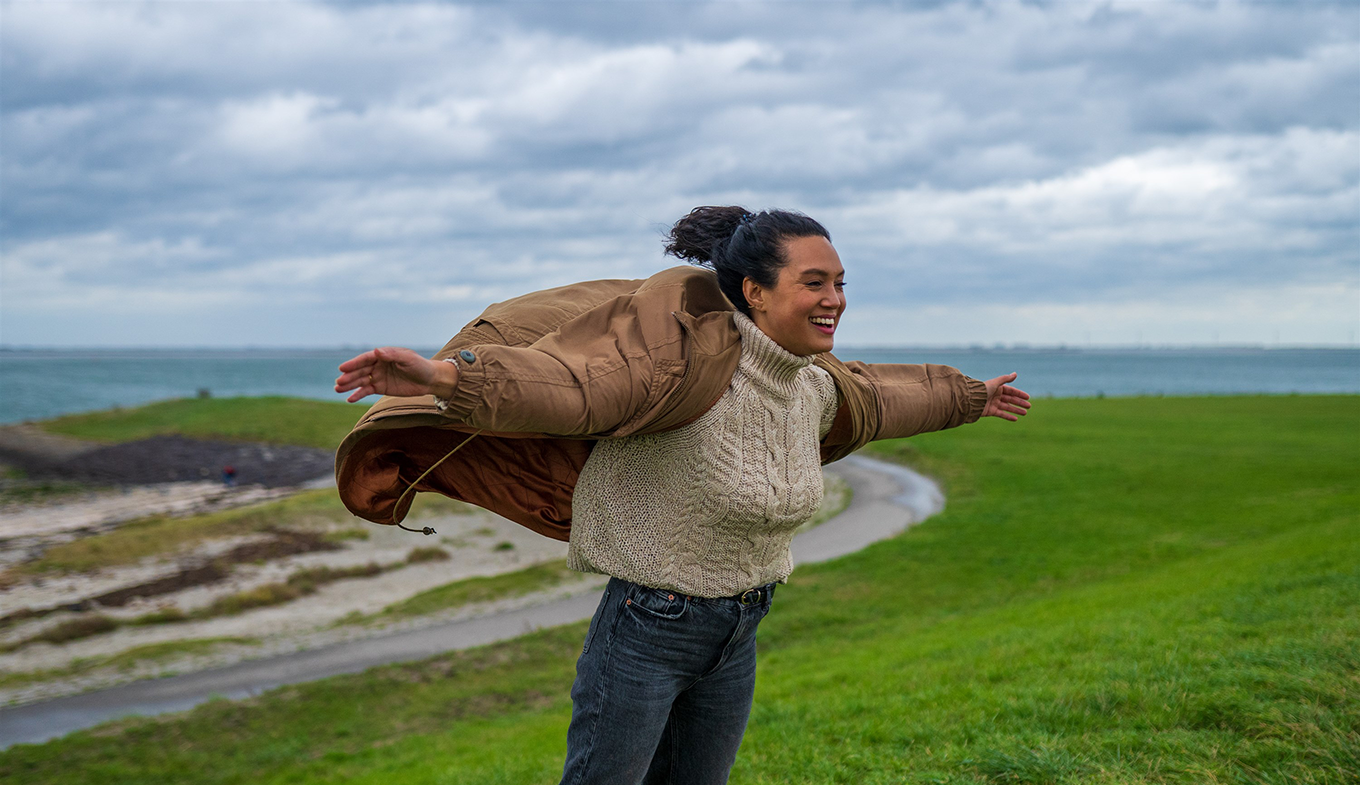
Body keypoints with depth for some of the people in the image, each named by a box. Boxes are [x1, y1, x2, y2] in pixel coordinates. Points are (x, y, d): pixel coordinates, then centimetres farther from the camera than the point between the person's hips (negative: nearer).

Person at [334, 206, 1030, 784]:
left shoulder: (815, 386, 2)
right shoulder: (696, 362, -24)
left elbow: (874, 396, 25)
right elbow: (577, 382, -39)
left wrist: (969, 397, 42)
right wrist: (446, 376, -55)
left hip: (736, 638, 7)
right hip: (646, 630, -7)